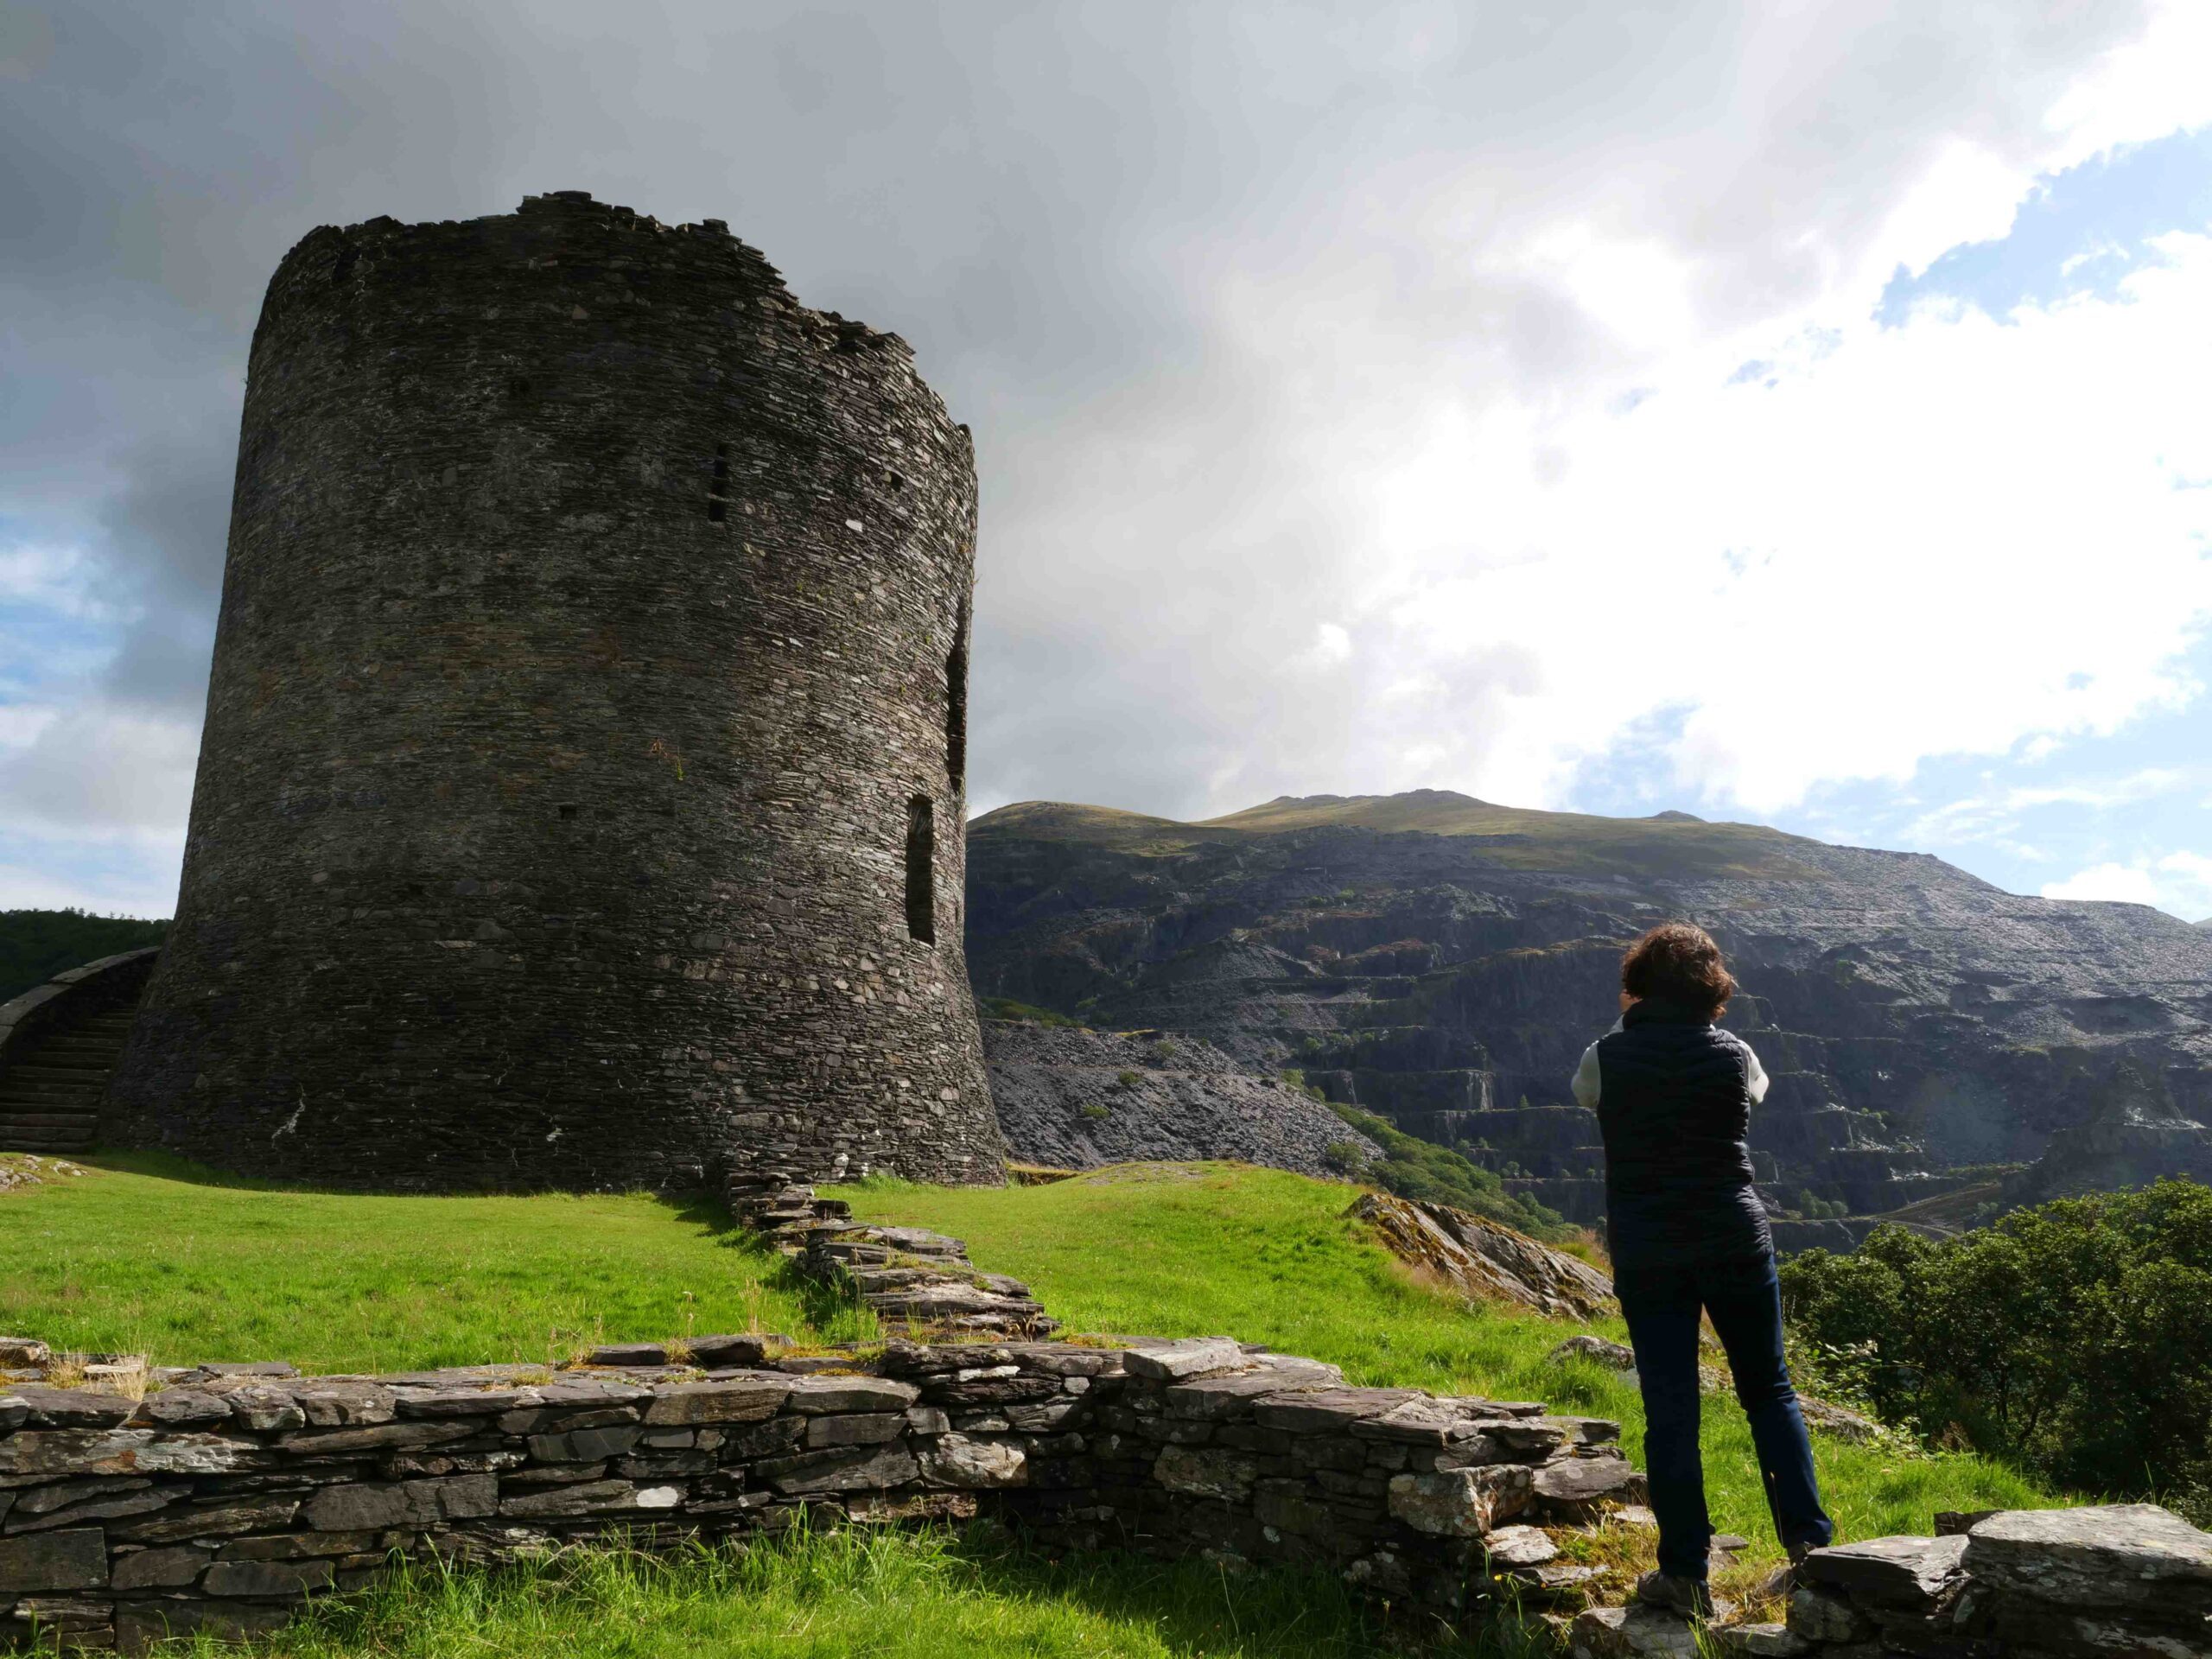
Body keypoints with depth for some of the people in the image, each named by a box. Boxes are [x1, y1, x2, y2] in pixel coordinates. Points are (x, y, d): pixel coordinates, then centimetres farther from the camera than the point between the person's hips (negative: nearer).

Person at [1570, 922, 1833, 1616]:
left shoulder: (1608, 1055, -7)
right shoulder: (1731, 1054, -5)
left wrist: (1629, 1026, 21)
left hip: (1645, 1253, 0)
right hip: (1735, 1241, 1)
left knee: (1669, 1410, 4)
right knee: (1769, 1390, 17)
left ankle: (1685, 1573, 9)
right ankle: (1809, 1540, 17)